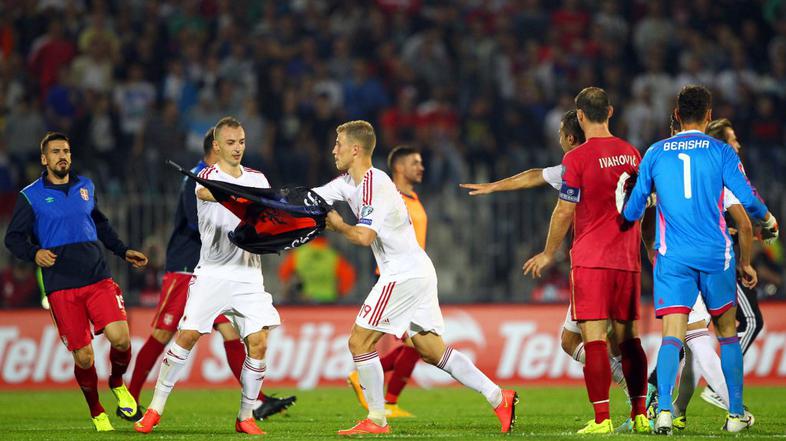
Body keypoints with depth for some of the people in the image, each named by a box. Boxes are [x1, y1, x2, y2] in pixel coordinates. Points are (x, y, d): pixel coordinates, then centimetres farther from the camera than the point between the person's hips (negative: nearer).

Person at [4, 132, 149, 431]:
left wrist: (123, 251, 25)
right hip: (60, 288, -2)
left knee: (120, 338, -17)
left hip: (98, 279, 3)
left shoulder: (86, 187, 15)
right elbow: (13, 238, 2)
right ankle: (97, 414, 18)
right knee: (83, 357, -5)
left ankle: (118, 384, 15)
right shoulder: (30, 196, 3)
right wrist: (34, 253, -17)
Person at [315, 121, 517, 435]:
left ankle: (377, 421, -1)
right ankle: (499, 398, 4)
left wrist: (337, 226, -6)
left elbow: (364, 236, -25)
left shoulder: (374, 184, -16)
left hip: (404, 273, -10)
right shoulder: (349, 182, 14)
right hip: (417, 271, 10)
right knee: (432, 351, 8)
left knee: (359, 341, -5)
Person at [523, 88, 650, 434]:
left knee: (594, 338, -7)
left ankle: (602, 418, -12)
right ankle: (640, 414, 12)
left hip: (591, 259, -5)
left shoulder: (577, 158, -9)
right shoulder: (631, 153, 9)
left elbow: (565, 211, -8)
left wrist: (549, 253, 4)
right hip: (627, 260, 5)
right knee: (627, 338, 12)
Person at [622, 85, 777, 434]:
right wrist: (768, 219, 16)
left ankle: (663, 410, -27)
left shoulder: (655, 153, 6)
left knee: (672, 336, -7)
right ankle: (736, 414, 18)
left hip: (671, 258, 1)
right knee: (727, 333, 15)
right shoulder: (721, 152, 1)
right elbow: (746, 200, -5)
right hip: (715, 255, -1)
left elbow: (632, 211, 9)